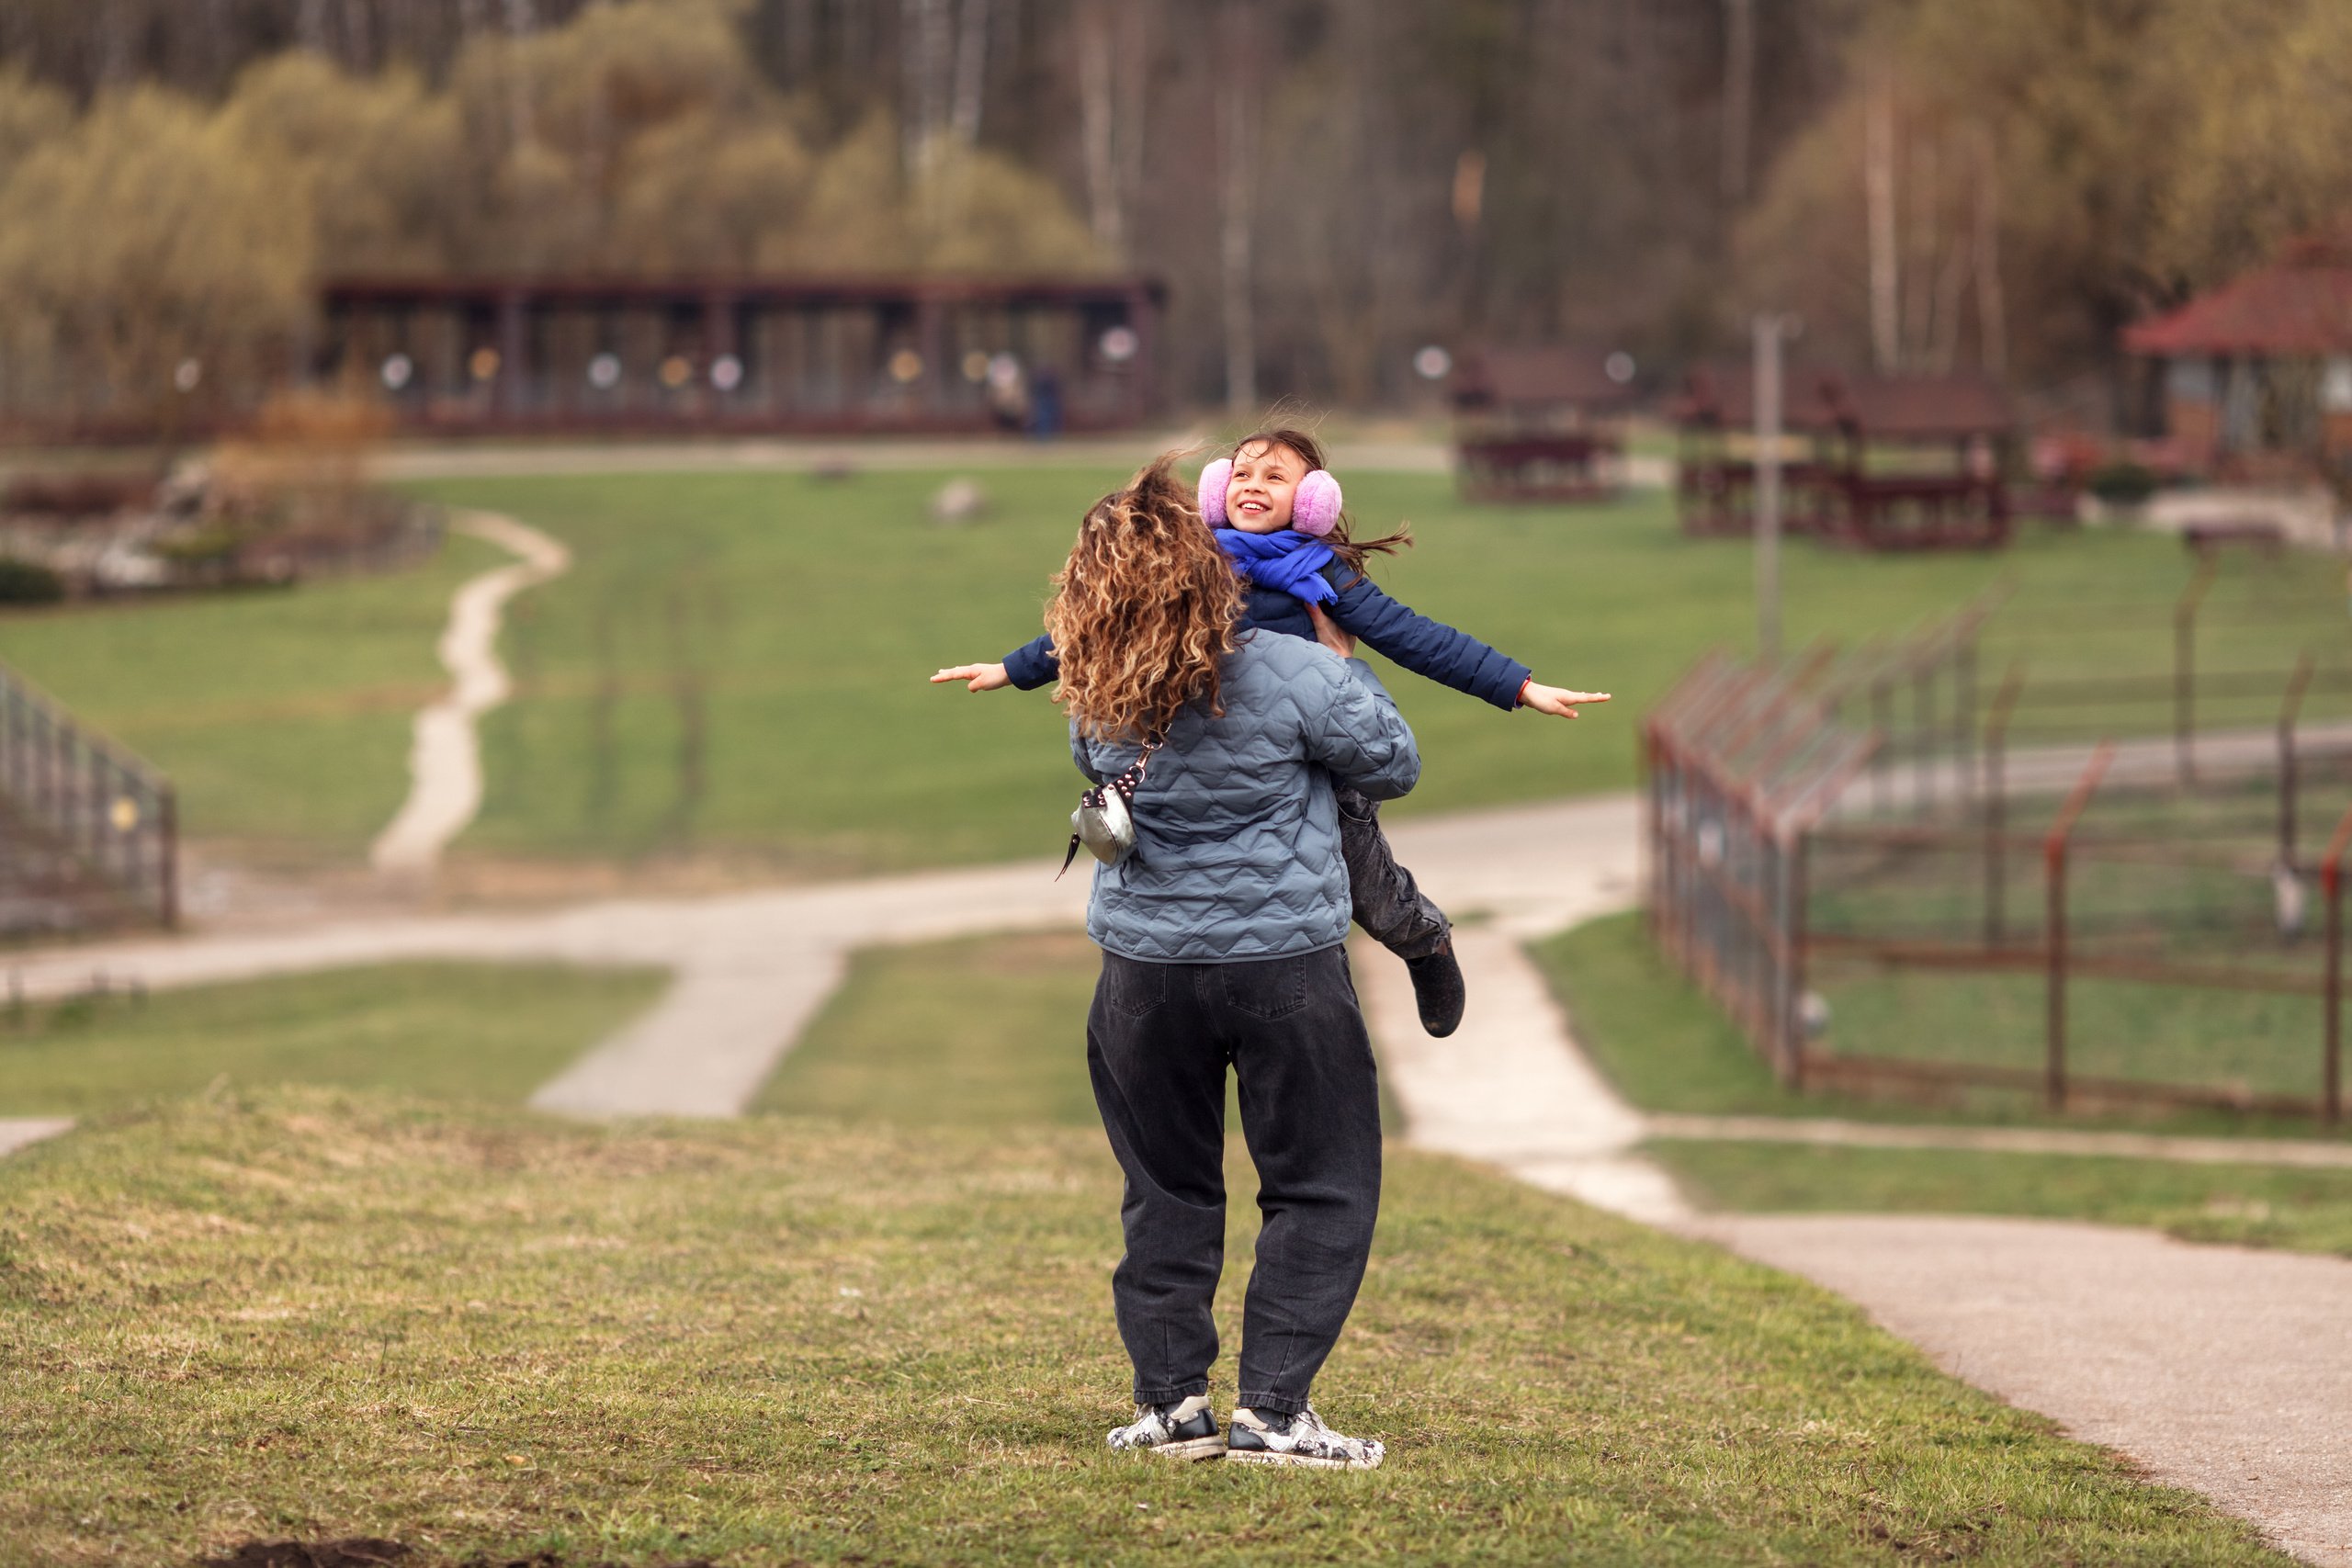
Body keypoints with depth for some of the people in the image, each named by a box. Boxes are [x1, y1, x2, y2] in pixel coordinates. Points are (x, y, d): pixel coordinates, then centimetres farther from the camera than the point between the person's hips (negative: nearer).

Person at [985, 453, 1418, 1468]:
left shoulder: (1098, 704, -6)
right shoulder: (1297, 678, -17)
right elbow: (1394, 767, -3)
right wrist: (1345, 659, 13)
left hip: (1144, 967, 4)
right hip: (1285, 966, -4)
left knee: (1167, 1191, 16)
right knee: (1321, 1191, 6)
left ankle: (1169, 1401, 15)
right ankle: (1271, 1407, -1)